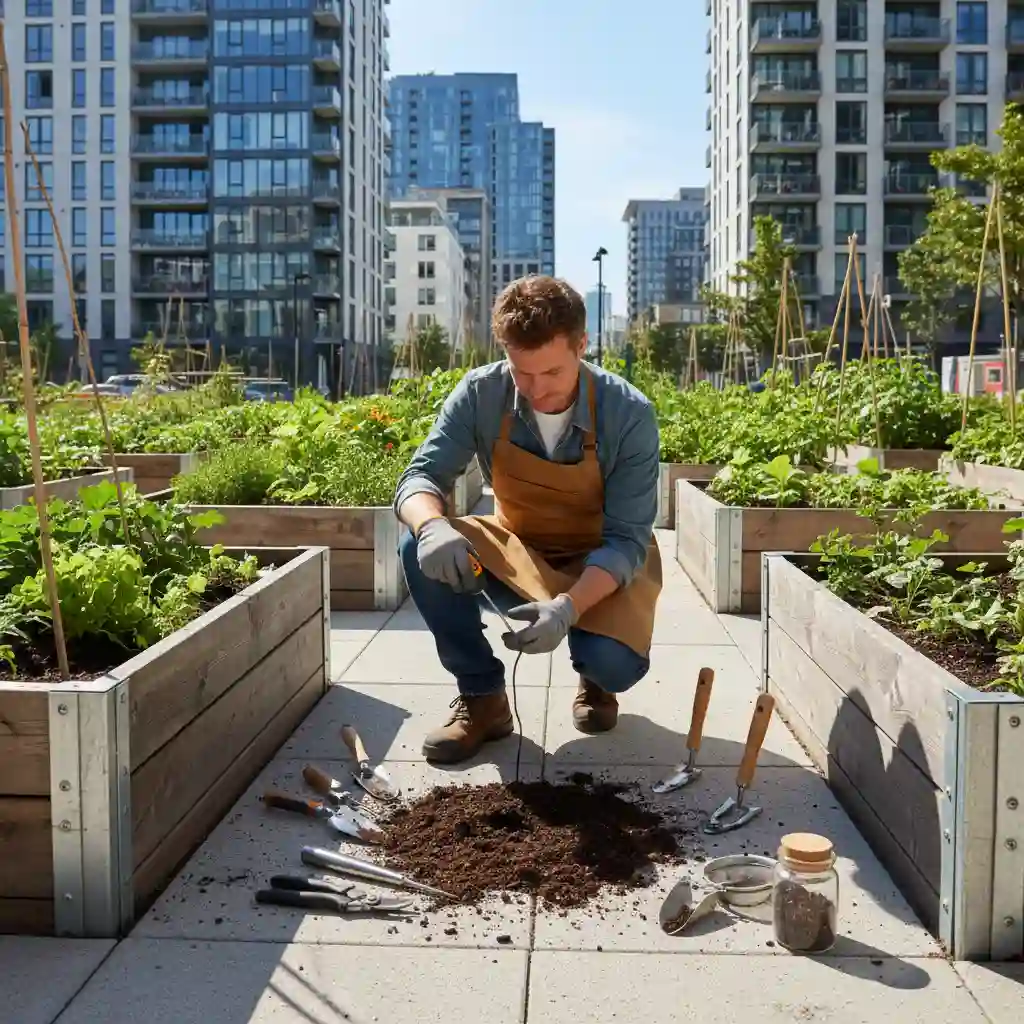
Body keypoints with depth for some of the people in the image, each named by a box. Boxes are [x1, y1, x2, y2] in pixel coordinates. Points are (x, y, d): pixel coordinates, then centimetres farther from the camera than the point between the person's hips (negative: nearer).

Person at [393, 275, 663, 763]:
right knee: (420, 551, -26)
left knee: (616, 664, -32)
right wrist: (432, 526, -45)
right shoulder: (480, 394, -18)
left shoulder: (629, 414, -24)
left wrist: (568, 607, -43)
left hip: (605, 566, -2)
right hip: (518, 552, 2)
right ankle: (482, 698, -8)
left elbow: (627, 541, -24)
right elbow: (421, 476, -19)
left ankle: (595, 677, 10)